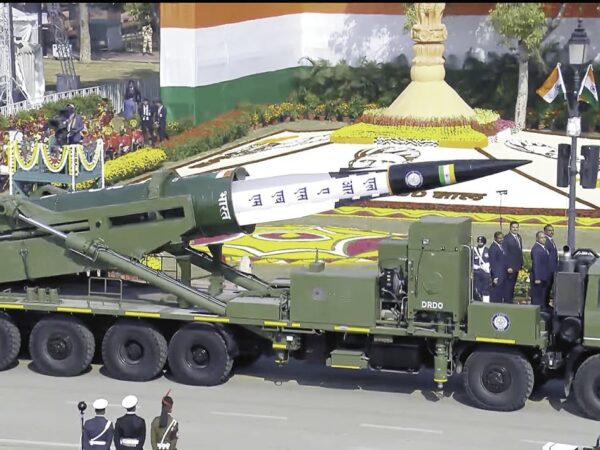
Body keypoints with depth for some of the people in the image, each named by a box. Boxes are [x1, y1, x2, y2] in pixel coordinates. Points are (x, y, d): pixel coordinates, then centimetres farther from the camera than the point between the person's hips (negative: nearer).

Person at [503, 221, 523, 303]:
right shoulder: (506, 238, -15)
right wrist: (508, 267, -20)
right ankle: (507, 300, 3)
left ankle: (510, 299, 22)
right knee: (508, 283, -3)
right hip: (510, 266, -8)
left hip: (516, 265, 8)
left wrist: (521, 264, 12)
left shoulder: (519, 237, 11)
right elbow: (505, 254, -17)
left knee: (512, 283, 14)